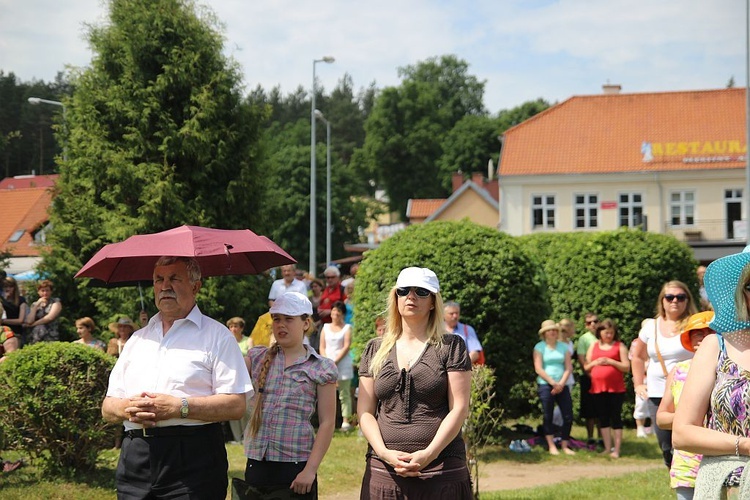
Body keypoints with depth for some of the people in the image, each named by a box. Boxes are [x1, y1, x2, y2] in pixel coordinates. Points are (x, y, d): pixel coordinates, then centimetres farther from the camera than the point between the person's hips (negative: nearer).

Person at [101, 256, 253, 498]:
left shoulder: (217, 336, 4)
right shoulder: (137, 340, 21)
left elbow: (236, 406, -7)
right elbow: (107, 408, 18)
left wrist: (179, 407, -15)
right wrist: (128, 408, -5)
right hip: (135, 463, 5)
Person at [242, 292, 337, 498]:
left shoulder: (322, 368, 1)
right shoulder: (258, 358, 11)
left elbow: (327, 423, -3)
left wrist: (311, 469, -9)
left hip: (296, 466, -3)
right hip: (256, 464, 3)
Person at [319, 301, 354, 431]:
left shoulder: (347, 328, 5)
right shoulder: (326, 328, 15)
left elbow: (346, 347, -4)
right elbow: (322, 347, 9)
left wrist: (335, 361, -13)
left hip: (343, 364, -3)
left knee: (344, 394, -2)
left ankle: (346, 421, -3)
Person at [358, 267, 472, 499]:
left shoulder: (451, 347, 5)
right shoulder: (375, 349, 13)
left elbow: (459, 408, -3)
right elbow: (365, 411, 9)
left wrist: (429, 454, -15)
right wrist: (385, 453, -8)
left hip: (442, 470, -2)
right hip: (384, 470, 2)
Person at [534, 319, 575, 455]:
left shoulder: (563, 347, 11)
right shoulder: (539, 347, 1)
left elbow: (568, 367, 6)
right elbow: (538, 369, -5)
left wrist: (561, 383, -8)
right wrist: (553, 383, -10)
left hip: (562, 386, 3)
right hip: (545, 385, -3)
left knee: (568, 416, -2)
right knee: (548, 416, 0)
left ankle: (565, 445, 8)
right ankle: (551, 446, 7)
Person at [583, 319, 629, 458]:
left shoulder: (619, 346, 3)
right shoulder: (594, 346, 13)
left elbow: (626, 367, -4)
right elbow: (586, 367, 14)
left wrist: (610, 361, -14)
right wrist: (595, 363, -6)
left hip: (616, 388, -4)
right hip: (598, 388, 4)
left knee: (616, 418, -3)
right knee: (603, 419, 6)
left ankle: (616, 450, -1)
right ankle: (607, 448, 11)